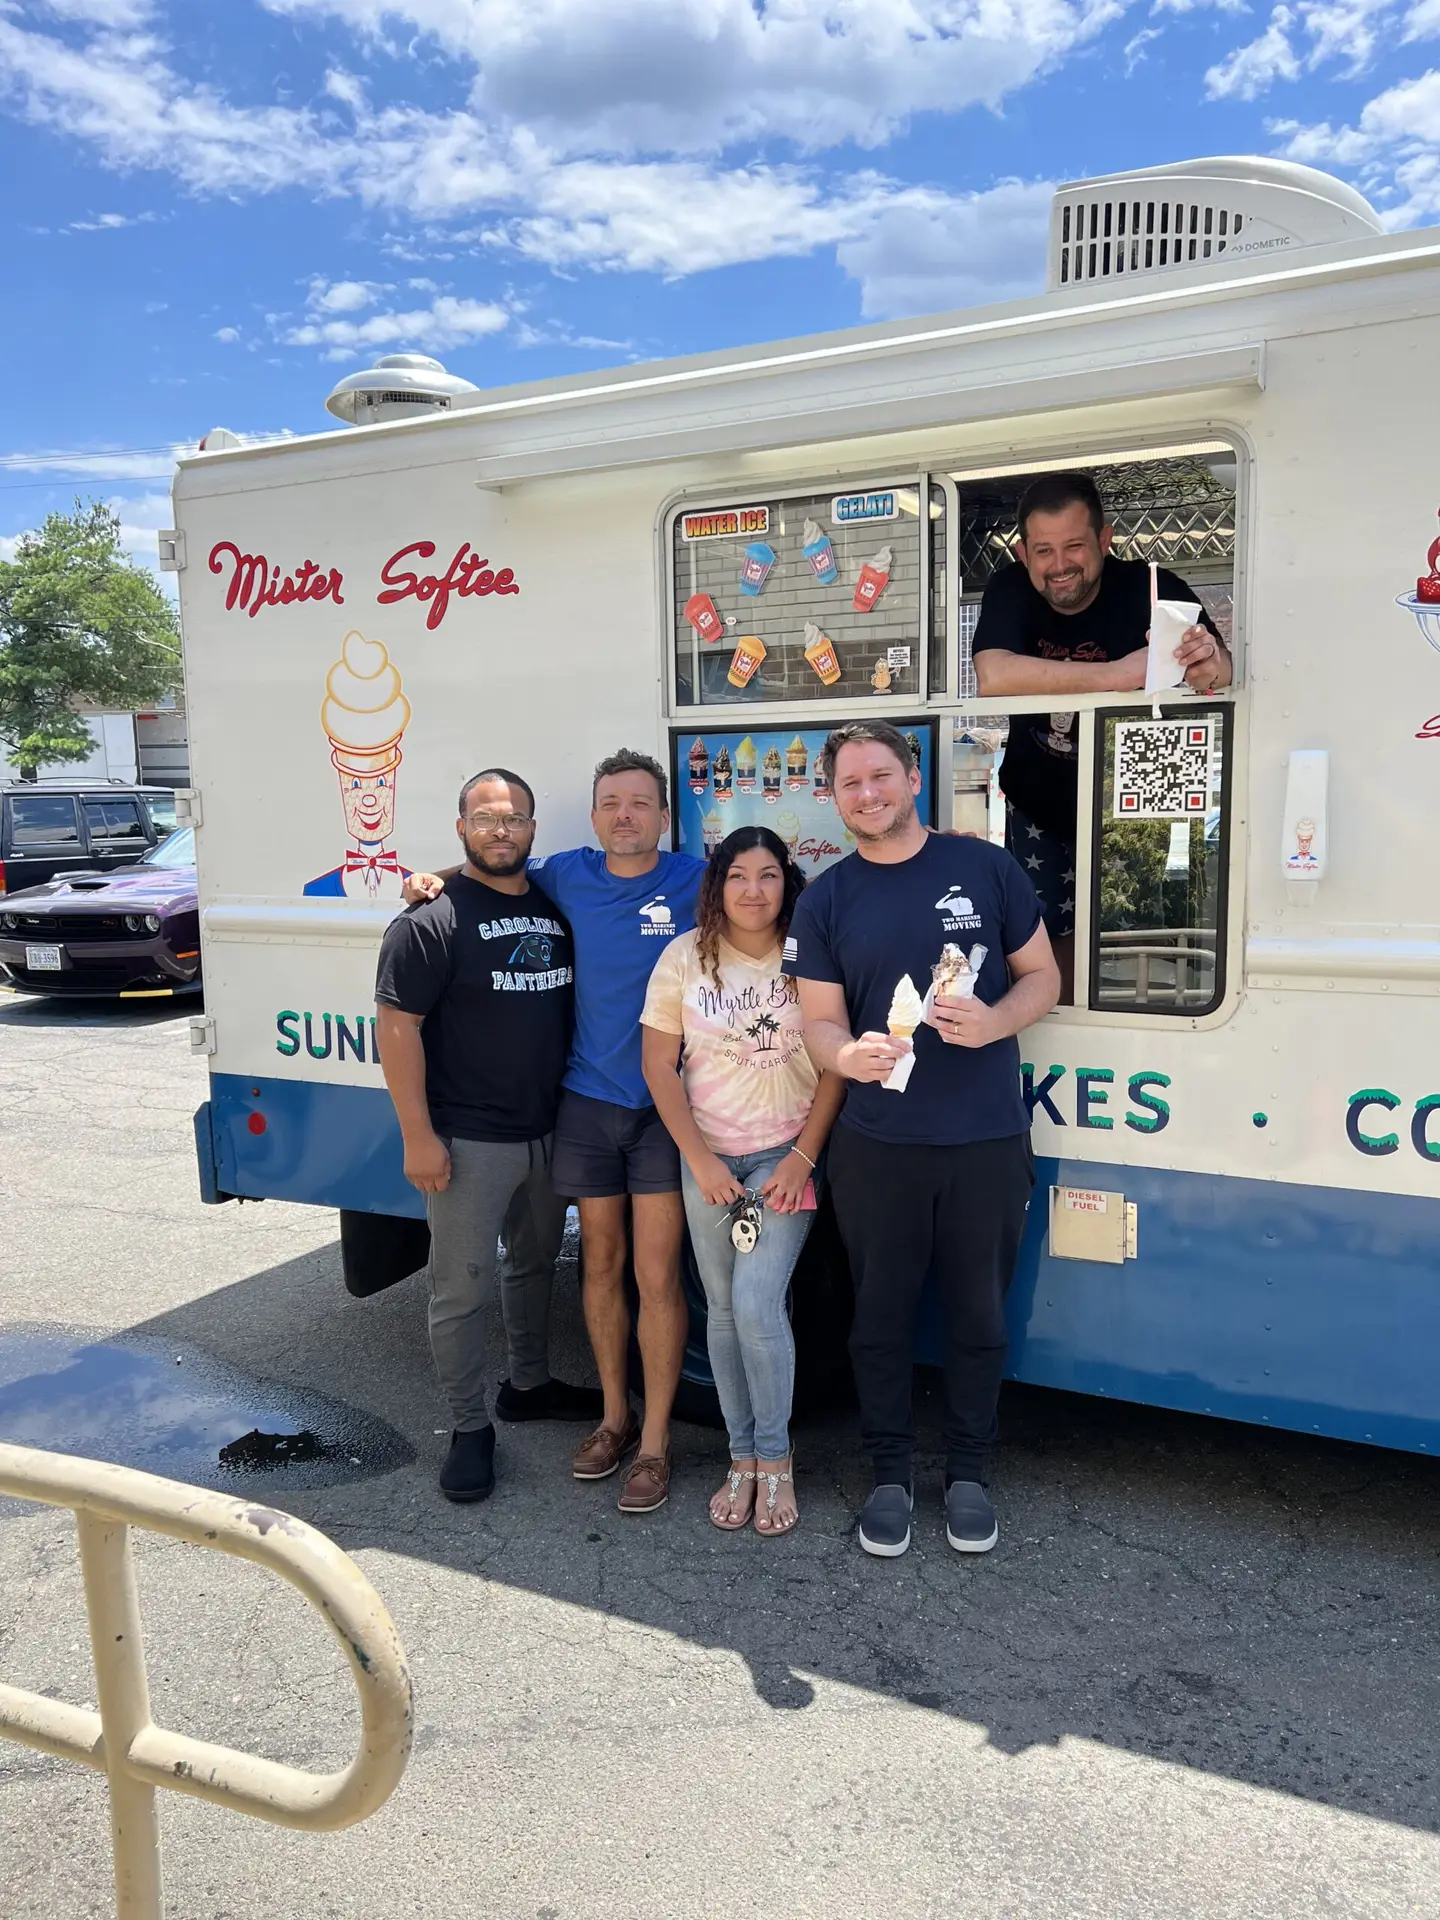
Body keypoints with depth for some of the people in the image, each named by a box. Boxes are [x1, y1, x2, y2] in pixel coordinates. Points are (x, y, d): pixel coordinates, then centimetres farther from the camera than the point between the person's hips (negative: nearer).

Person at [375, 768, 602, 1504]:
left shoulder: (552, 910, 7)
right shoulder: (431, 921, -12)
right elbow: (396, 1027, -15)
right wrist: (418, 1135, -19)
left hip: (547, 1131, 7)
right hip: (468, 1140, -6)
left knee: (534, 1264, 21)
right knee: (461, 1288, 2)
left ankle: (529, 1384, 40)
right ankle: (469, 1428, 17)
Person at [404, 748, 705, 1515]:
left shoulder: (694, 881, -7)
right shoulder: (566, 875, 4)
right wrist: (434, 878, 5)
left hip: (666, 1108, -3)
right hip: (587, 1103, 3)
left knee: (656, 1275, -1)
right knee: (602, 1263, 14)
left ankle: (654, 1442, 13)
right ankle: (614, 1416, 31)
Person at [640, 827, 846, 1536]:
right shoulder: (686, 957, -3)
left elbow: (837, 1063, -5)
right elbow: (659, 1064, -1)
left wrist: (803, 1157, -11)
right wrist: (700, 1160, -7)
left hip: (788, 1156, -2)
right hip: (708, 1158, 3)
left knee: (757, 1303, -11)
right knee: (723, 1309, 9)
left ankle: (774, 1460, 8)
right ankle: (742, 1458, 23)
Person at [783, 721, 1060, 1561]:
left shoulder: (987, 869, 0)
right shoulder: (825, 902, 2)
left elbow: (1043, 976, 4)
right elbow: (821, 1023, 1)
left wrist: (992, 1023, -17)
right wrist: (848, 1054, -23)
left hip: (989, 1141, 0)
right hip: (877, 1145, 1)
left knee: (978, 1314, 12)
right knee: (882, 1316, 11)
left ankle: (968, 1473, 31)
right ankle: (891, 1474, 29)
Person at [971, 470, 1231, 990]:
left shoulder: (1152, 587, -18)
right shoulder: (1010, 591, -14)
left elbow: (1223, 669, -25)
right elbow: (993, 676, -33)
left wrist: (1210, 668, -50)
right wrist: (1117, 674, -38)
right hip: (1039, 804, 1)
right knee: (1049, 936, 6)